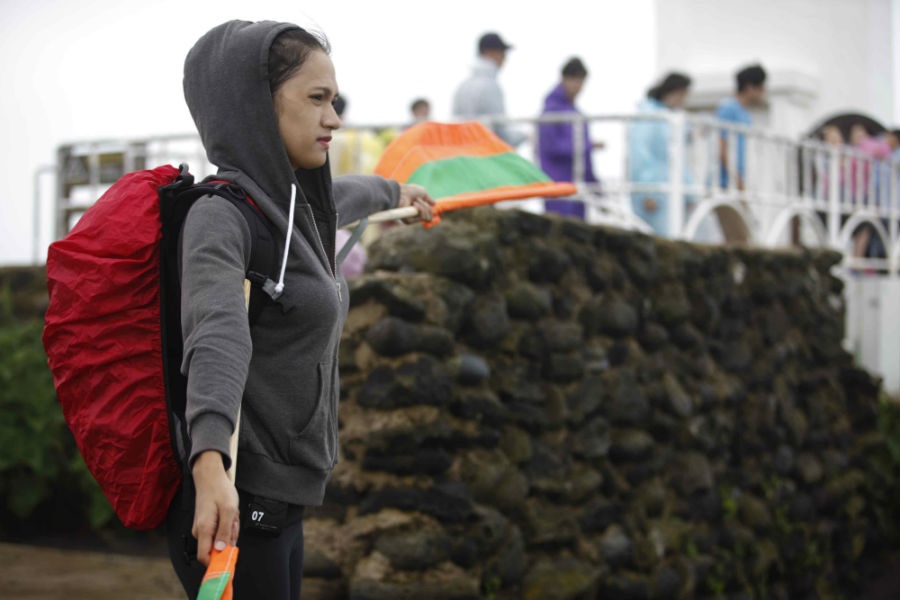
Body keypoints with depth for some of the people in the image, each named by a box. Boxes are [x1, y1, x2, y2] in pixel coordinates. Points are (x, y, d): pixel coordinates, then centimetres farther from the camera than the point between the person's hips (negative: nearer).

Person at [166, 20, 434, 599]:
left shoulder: (294, 201, 10)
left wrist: (395, 192, 55)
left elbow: (344, 195, 35)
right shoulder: (220, 214, -16)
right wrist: (211, 462, -49)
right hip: (232, 505, -8)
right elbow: (218, 334, -34)